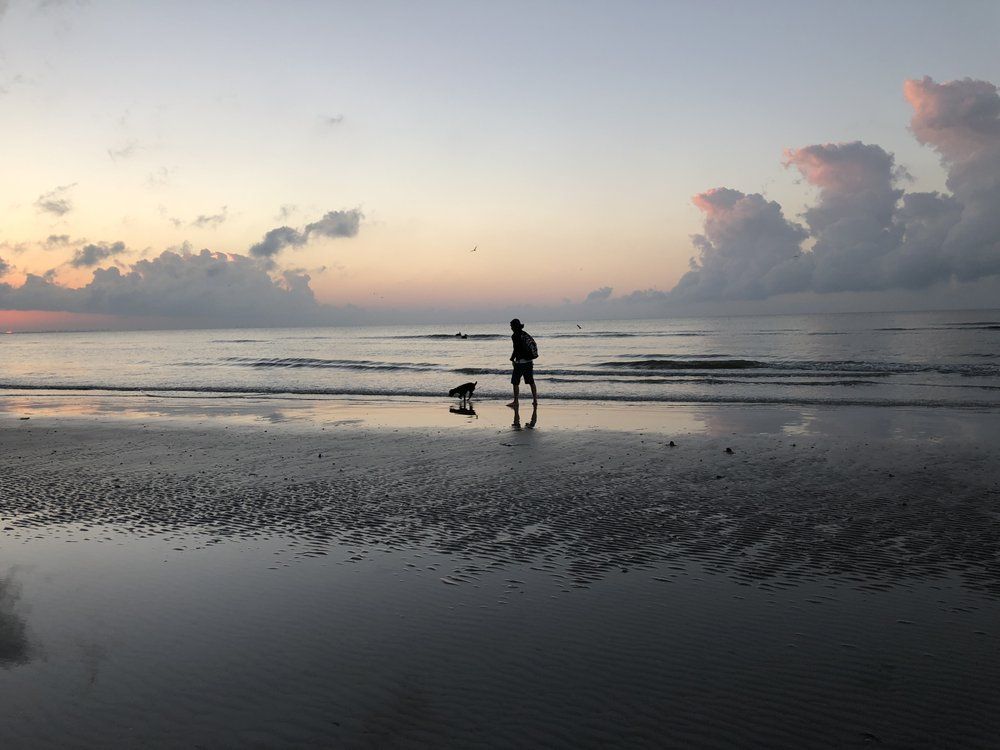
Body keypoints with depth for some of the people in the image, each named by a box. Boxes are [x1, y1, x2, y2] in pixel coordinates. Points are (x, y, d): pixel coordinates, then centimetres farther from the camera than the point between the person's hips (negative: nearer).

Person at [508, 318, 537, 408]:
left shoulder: (515, 335, -11)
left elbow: (516, 349, -16)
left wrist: (512, 359, -5)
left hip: (520, 362, -7)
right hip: (529, 361, 7)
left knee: (515, 382, 1)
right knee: (531, 382, 11)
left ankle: (515, 401, 2)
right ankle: (535, 400, 12)